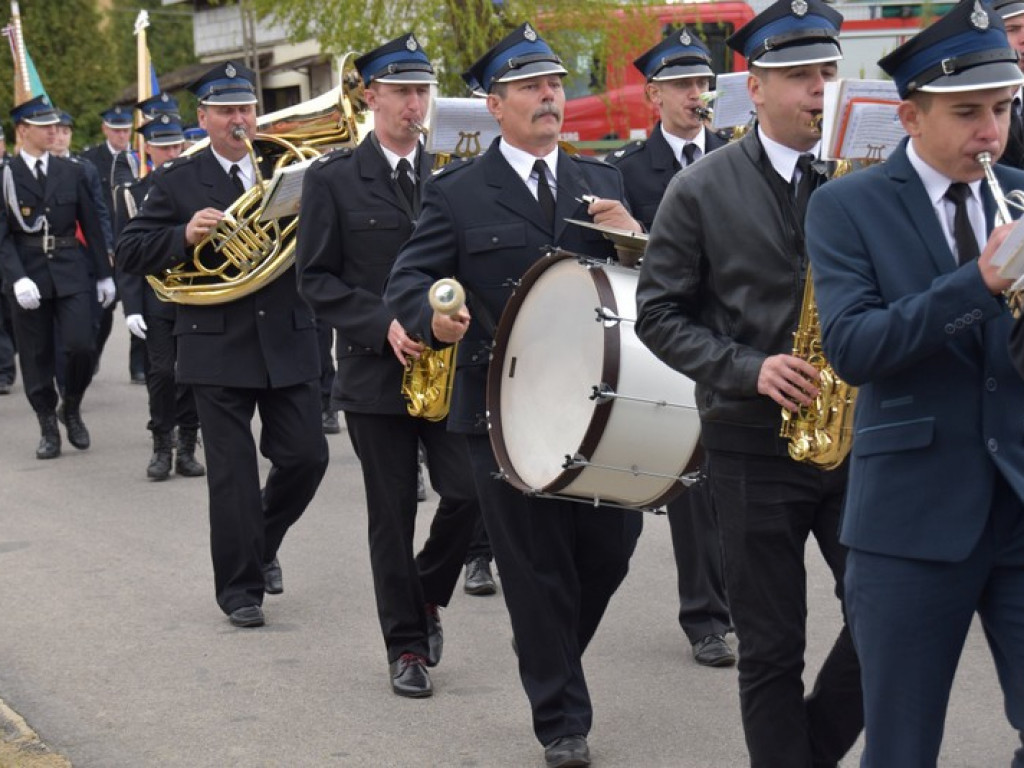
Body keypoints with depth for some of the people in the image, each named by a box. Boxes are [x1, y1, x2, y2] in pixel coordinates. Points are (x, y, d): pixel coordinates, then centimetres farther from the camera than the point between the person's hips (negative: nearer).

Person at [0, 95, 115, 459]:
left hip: (71, 273, 2)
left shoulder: (72, 172, 7)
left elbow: (91, 225, 12)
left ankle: (72, 408, 15)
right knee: (37, 357, 3)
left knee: (81, 346, -10)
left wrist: (103, 275, 11)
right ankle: (48, 428, 16)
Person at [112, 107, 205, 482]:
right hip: (157, 299, -1)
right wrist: (131, 307, -6)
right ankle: (162, 447, 8)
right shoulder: (131, 194, 5)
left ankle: (187, 448, 12)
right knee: (162, 372, -7)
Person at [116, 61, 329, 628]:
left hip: (288, 343, 3)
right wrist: (183, 236, -19)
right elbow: (129, 253, -3)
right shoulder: (177, 182, 2)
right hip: (218, 347, -2)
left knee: (306, 456, 3)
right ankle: (240, 588, 10)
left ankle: (263, 545, 30)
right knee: (233, 473, 0)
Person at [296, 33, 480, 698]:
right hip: (375, 370, -2)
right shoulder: (334, 180, 0)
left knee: (469, 494, -8)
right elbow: (317, 278, -3)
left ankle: (426, 595, 20)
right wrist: (384, 326, -15)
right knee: (392, 514, 3)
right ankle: (406, 646, 14)